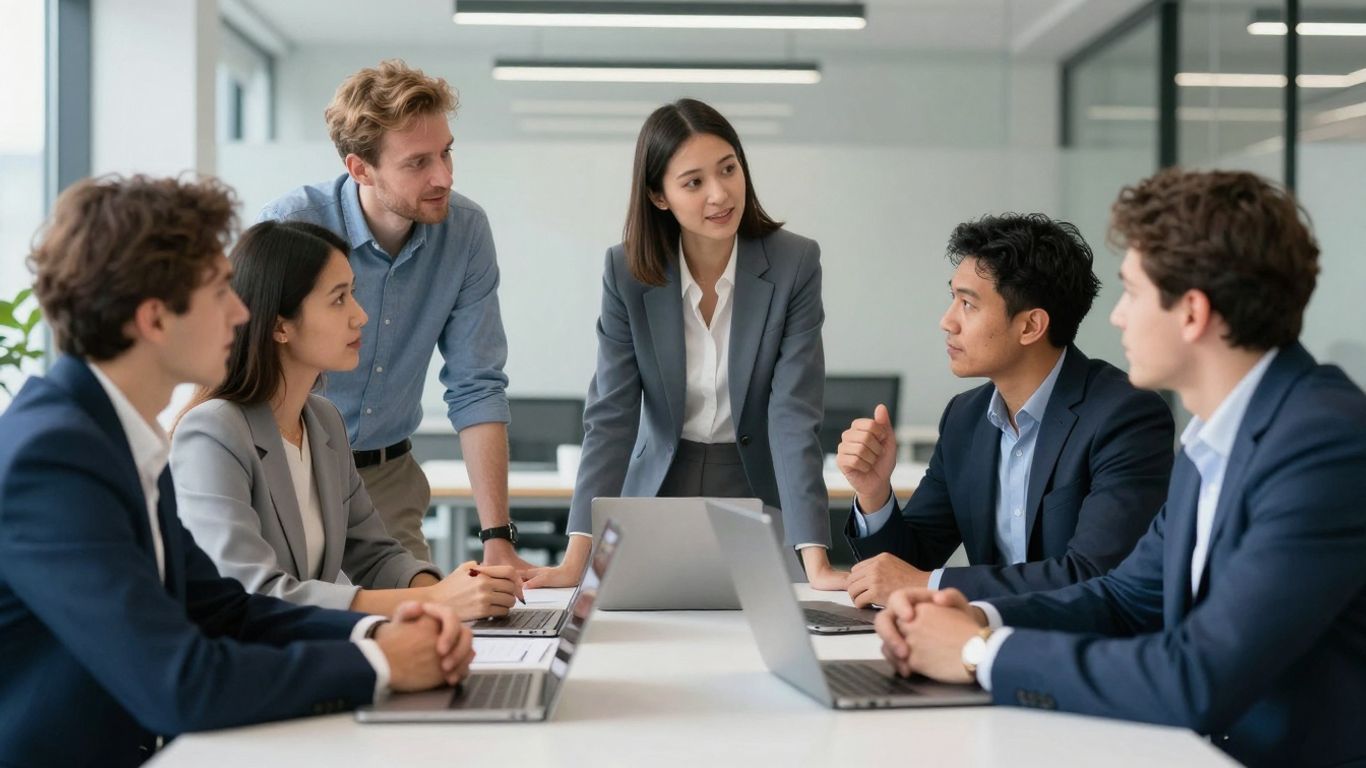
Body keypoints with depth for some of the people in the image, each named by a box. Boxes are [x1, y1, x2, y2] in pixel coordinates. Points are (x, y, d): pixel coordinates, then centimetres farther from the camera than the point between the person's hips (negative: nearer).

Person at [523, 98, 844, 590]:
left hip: (757, 496, -1)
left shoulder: (795, 264, -13)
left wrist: (816, 564, -28)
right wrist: (576, 561, -21)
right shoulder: (627, 271, -9)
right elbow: (610, 416, -12)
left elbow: (795, 416, -18)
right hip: (658, 493, 1)